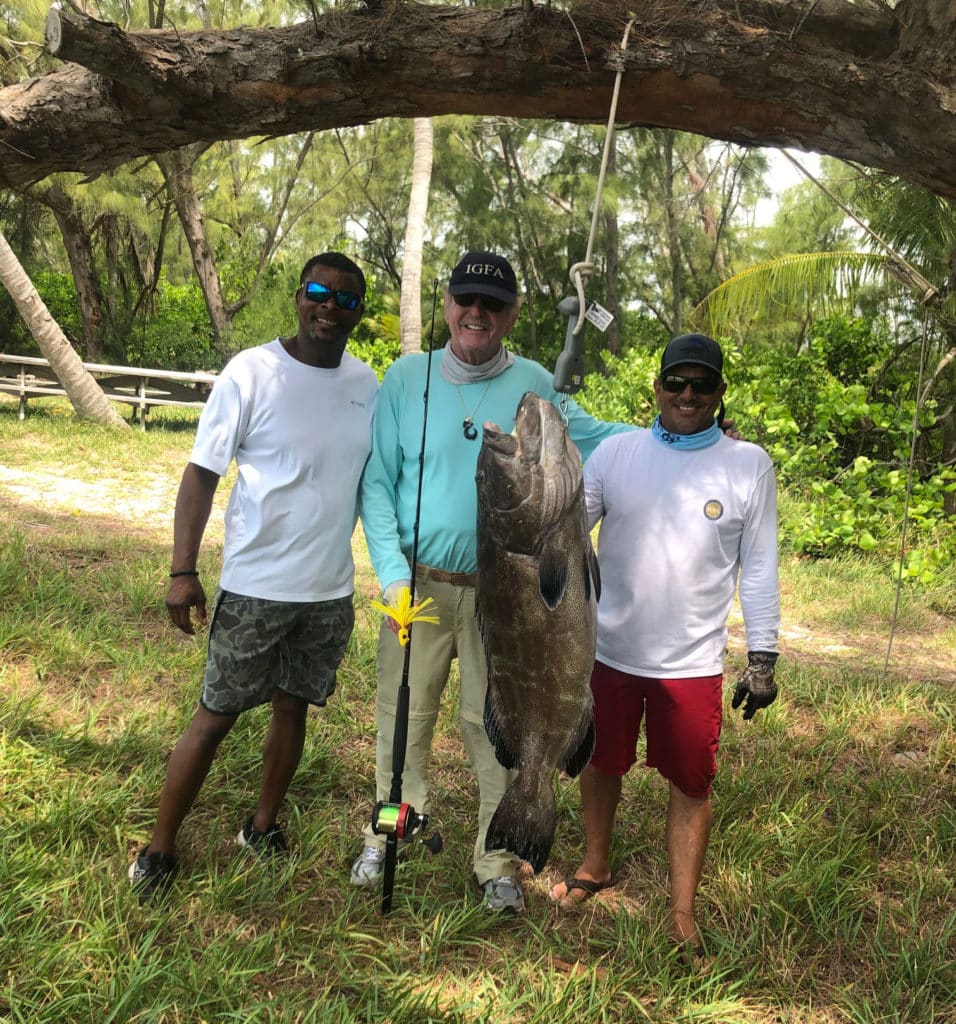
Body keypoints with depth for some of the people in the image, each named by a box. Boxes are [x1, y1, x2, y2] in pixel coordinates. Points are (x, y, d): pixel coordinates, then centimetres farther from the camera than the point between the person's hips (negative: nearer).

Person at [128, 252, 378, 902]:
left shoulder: (367, 384, 3)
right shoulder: (253, 372, -11)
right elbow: (202, 473, -10)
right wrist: (184, 572, -16)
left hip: (331, 591, 4)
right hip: (255, 586, -4)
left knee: (292, 708, 15)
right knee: (216, 715, 3)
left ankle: (263, 825, 33)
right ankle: (159, 849, 18)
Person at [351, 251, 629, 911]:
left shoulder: (534, 385, 1)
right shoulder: (407, 377, -1)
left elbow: (590, 435, 15)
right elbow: (377, 481, -1)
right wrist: (392, 571, -12)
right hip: (418, 584, 0)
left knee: (494, 726, 9)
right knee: (403, 717, 11)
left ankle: (497, 863, 24)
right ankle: (387, 837, 33)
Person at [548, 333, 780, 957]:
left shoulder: (749, 466, -3)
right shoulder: (617, 452, -1)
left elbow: (760, 569, 0)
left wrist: (763, 657, -1)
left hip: (693, 663, -1)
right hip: (609, 650, 2)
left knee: (692, 783, 6)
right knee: (601, 763, 17)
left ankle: (683, 912, 23)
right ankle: (596, 867, 42)